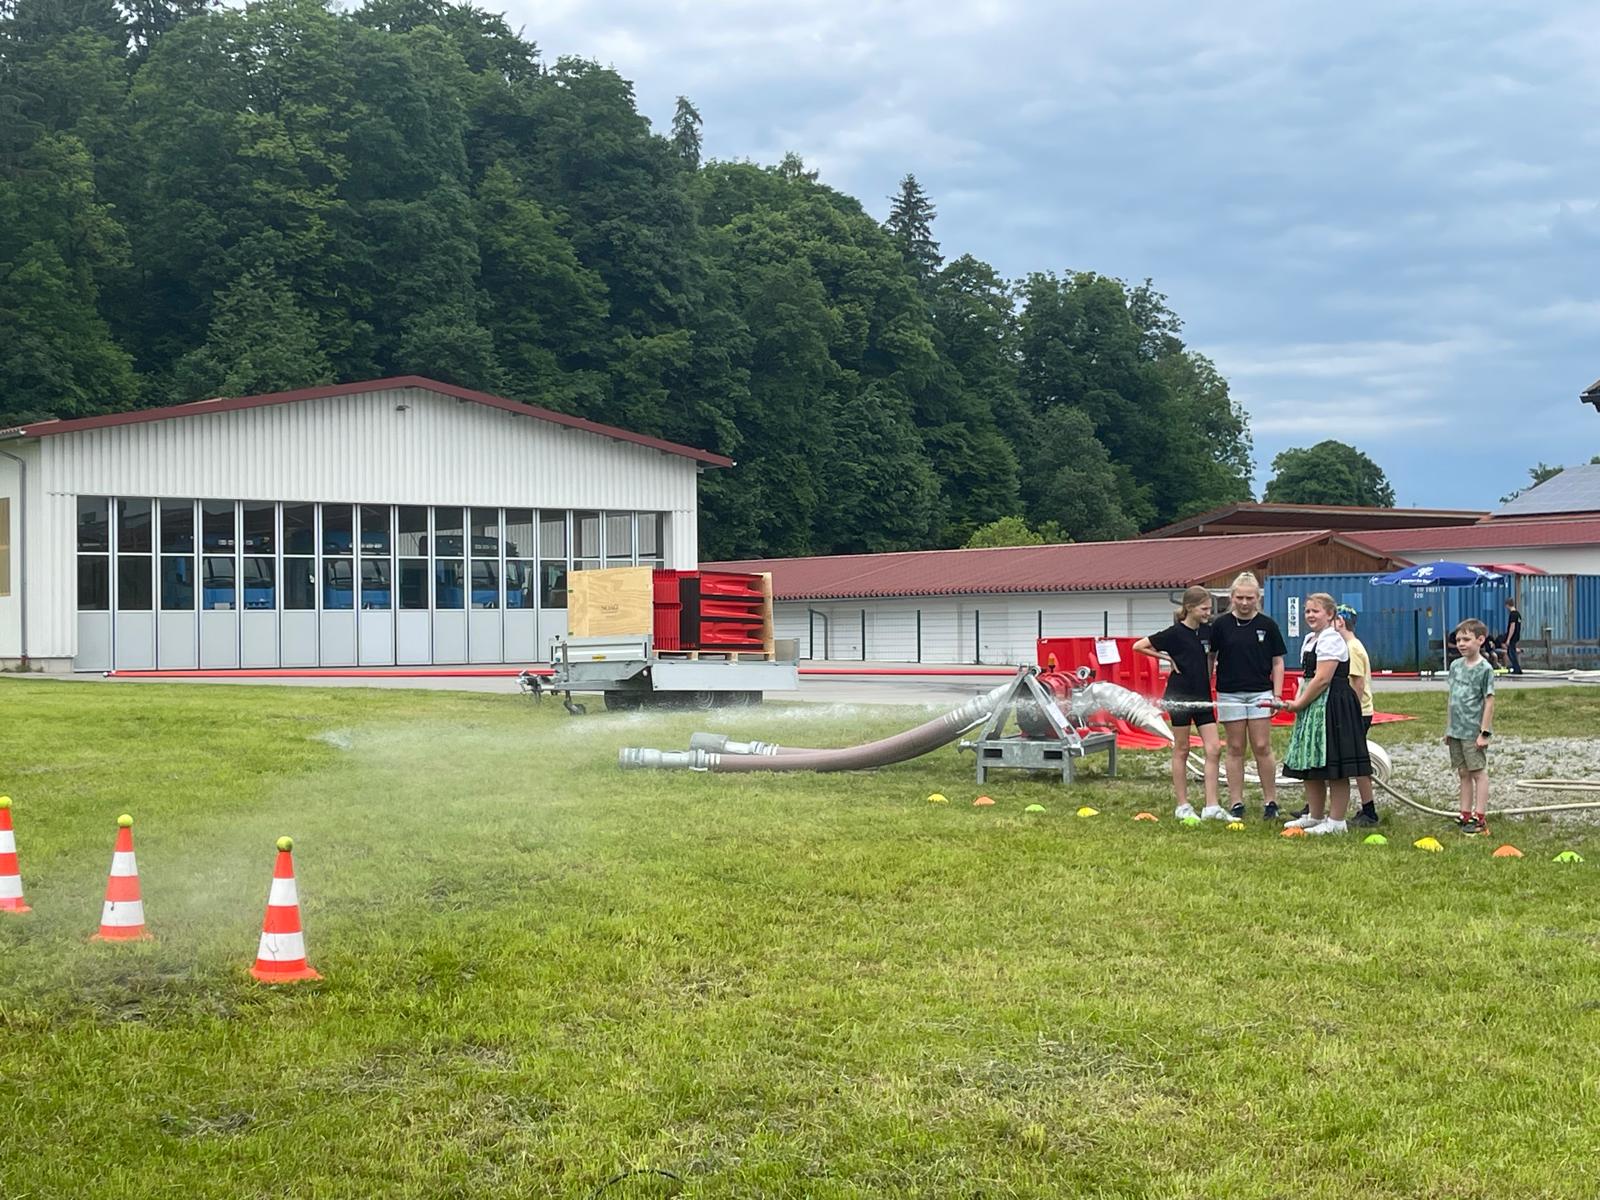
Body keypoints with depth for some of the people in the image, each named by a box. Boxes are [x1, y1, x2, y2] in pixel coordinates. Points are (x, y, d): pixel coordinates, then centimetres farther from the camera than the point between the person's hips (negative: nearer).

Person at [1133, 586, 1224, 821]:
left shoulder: (1207, 631, 4)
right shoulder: (1175, 633, -12)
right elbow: (1139, 646, -10)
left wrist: (1207, 681, 12)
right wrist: (1168, 658, -9)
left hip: (1201, 697, 6)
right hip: (1180, 696, -6)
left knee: (1214, 748, -2)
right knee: (1181, 750, 3)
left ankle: (1211, 806, 0)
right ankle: (1182, 806, 11)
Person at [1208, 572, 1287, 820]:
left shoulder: (1267, 625, 1)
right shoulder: (1221, 625, -1)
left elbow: (1277, 662, 6)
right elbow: (1210, 657, 6)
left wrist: (1277, 694, -2)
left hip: (1260, 693, 0)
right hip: (1229, 694, 0)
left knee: (1262, 748, -1)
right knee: (1235, 749, 5)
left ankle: (1270, 801, 9)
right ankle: (1236, 803, 10)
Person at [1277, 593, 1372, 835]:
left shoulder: (1331, 640, -14)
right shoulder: (1310, 639, 17)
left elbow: (1322, 679, -19)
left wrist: (1299, 704, -13)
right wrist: (1296, 701, 4)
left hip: (1332, 707, -10)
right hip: (1312, 707, 10)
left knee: (1334, 768, -5)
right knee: (1311, 766, 14)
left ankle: (1336, 821, -2)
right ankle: (1315, 816, 23)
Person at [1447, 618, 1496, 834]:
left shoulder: (1485, 669, -10)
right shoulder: (1455, 666, 9)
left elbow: (1489, 701, -11)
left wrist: (1484, 732, -14)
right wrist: (1448, 728, 15)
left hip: (1473, 732, -7)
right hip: (1456, 731, 7)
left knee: (1478, 772, -2)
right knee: (1463, 774, 12)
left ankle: (1480, 818, 1)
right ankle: (1466, 815, 18)